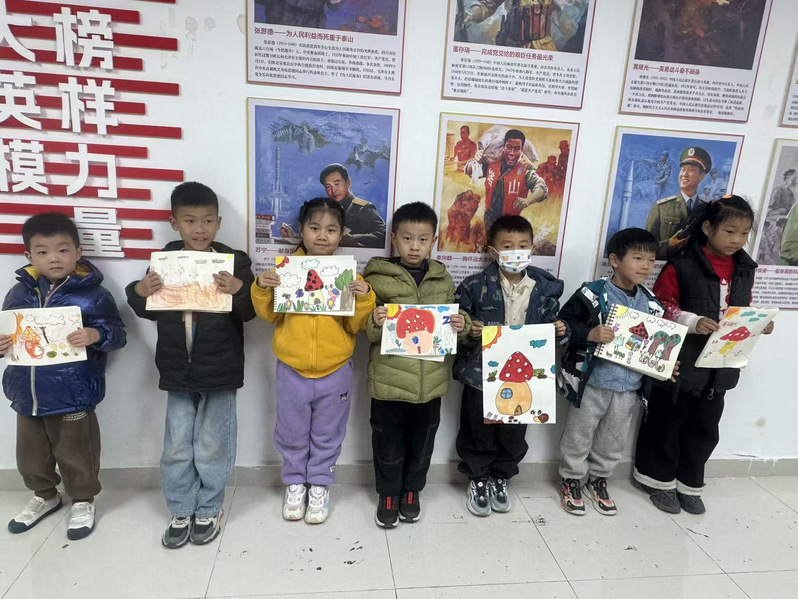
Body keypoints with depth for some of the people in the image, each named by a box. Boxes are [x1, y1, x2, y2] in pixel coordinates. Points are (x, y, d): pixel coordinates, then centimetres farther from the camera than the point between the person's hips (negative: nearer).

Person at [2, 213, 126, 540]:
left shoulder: (93, 295, -11)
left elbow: (118, 334, -9)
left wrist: (97, 335, -29)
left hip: (73, 396, -5)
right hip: (27, 395, 5)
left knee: (76, 455, 11)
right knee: (30, 456, 23)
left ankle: (83, 501, 35)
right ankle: (44, 496, 48)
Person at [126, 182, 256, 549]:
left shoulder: (235, 262, -8)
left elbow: (250, 312, -10)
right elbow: (151, 312, 11)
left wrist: (240, 290, -29)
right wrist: (139, 292, -9)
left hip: (219, 371, -3)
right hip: (177, 371, 3)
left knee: (212, 448, 11)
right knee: (176, 448, 14)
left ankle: (209, 511, 31)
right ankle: (181, 512, 33)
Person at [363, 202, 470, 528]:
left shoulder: (443, 280, 4)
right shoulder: (378, 278, -6)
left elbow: (455, 320, 14)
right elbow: (365, 330, -4)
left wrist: (462, 325, -8)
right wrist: (376, 323, -25)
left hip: (431, 379, 3)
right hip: (389, 378, -2)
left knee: (422, 441, 18)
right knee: (388, 442, 12)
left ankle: (411, 490, 41)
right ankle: (388, 494, 35)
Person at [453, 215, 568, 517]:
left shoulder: (545, 289, 0)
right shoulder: (476, 286, -11)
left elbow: (550, 325, 11)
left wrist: (560, 331, -9)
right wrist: (469, 331, -25)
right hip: (481, 374, -2)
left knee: (514, 433, 15)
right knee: (479, 431, 12)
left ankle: (500, 477, 41)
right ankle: (478, 479, 37)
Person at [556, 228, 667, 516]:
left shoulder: (651, 303, 5)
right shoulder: (593, 293, -14)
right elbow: (563, 323, -15)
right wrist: (589, 334, -29)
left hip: (630, 384, 6)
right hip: (593, 380, -5)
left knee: (614, 438, 19)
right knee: (579, 434, 10)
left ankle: (598, 480, 40)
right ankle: (571, 480, 30)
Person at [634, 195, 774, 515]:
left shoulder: (745, 269, 6)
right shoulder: (682, 265, -14)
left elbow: (744, 310, 16)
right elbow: (660, 306, -12)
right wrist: (693, 322, -23)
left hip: (720, 366, 6)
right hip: (680, 363, -6)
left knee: (705, 428, 16)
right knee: (667, 423, 10)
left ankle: (689, 483, 33)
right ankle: (660, 480, 27)